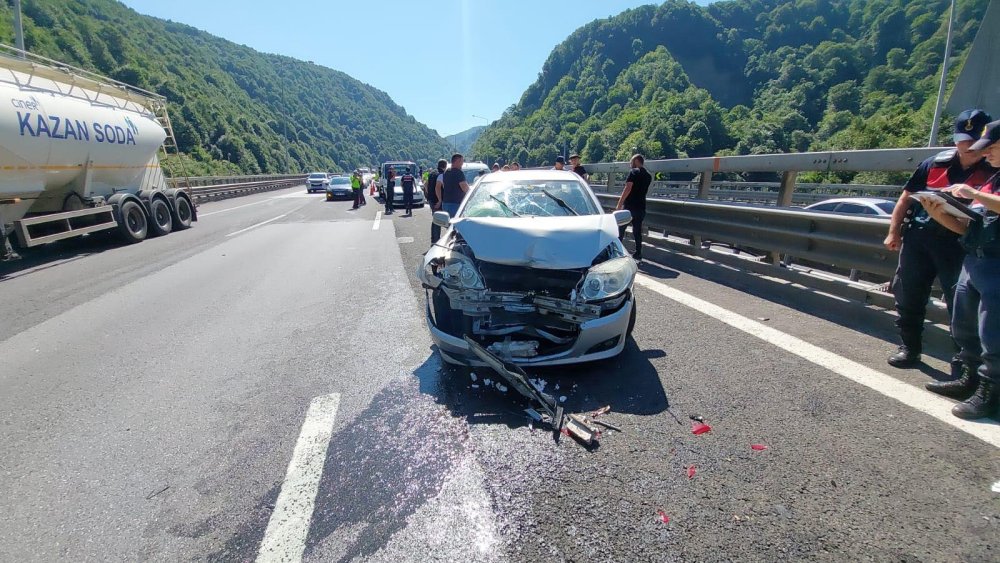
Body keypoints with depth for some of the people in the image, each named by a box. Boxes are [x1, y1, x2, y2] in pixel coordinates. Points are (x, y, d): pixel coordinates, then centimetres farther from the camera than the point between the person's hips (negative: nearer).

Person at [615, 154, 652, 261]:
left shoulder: (633, 172, -7)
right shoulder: (648, 176, 14)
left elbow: (628, 188, -17)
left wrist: (620, 203, -16)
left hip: (629, 205, -6)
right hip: (641, 206, 6)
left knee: (621, 228, 6)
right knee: (637, 230, 8)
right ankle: (638, 253, 8)